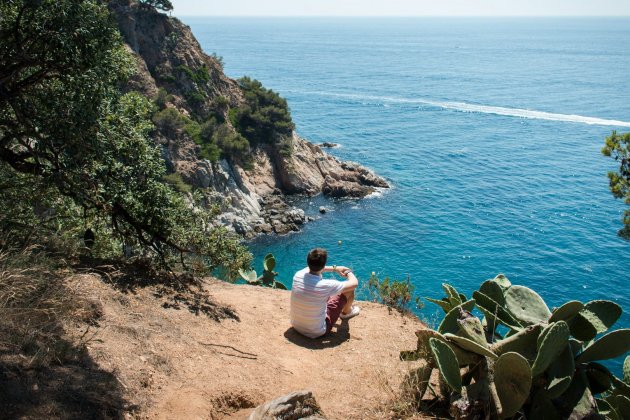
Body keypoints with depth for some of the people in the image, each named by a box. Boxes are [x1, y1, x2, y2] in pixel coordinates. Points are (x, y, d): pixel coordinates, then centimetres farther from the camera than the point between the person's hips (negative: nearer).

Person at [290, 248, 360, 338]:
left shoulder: (298, 275, -15)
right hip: (317, 332, -5)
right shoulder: (326, 285, -30)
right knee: (349, 289, 3)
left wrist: (335, 268, 16)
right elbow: (354, 283, -14)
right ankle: (346, 312, 35)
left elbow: (314, 268, 12)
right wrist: (348, 271, 6)